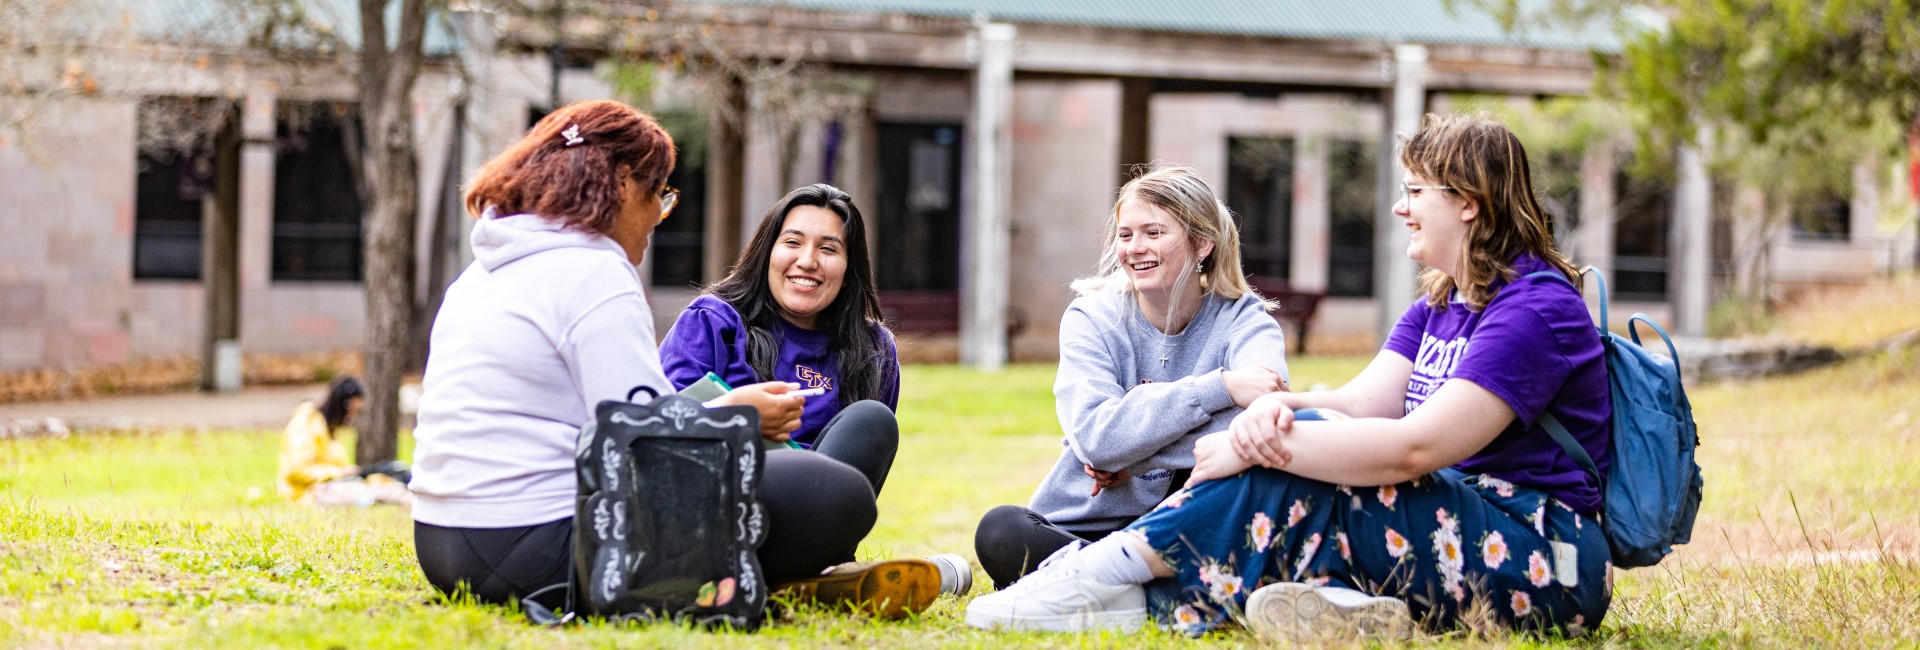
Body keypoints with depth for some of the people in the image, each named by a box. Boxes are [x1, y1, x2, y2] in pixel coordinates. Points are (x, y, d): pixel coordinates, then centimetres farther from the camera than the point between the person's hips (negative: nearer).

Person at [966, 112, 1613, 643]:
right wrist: (1278, 406, -17)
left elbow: (1414, 448, -25)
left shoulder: (1536, 311, -15)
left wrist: (1263, 445, -22)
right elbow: (1362, 404, 5)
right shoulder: (1439, 305, 18)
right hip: (1458, 526, 9)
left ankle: (1111, 575, -22)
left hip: (1548, 563, -9)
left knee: (1287, 472, -22)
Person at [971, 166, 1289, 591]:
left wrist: (1130, 453, -25)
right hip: (1081, 527, 0)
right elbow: (1096, 436, -21)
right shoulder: (1091, 319, -1)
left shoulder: (1243, 318, 0)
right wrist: (1220, 387, -30)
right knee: (1001, 530, -31)